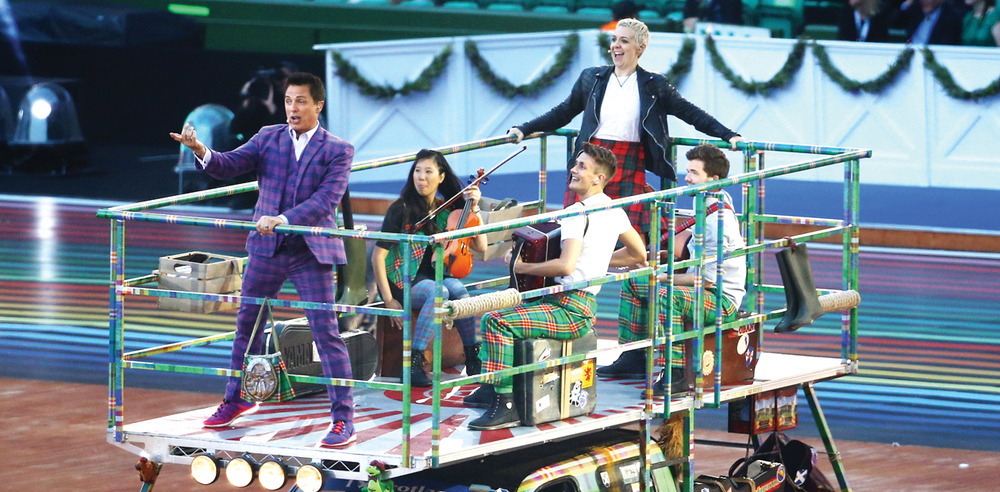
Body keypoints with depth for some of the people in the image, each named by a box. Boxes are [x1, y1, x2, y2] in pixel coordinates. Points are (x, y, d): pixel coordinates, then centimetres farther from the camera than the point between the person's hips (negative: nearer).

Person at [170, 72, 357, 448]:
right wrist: (200, 151, -23)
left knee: (326, 333, -7)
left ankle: (343, 419, -3)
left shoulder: (338, 151, -6)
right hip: (266, 248, 4)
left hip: (311, 252, -4)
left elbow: (326, 200, -17)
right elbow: (229, 166, -2)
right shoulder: (268, 138, 6)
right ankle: (237, 400, 33)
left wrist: (284, 220, -29)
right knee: (247, 325, 14)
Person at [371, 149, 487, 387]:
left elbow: (480, 246, 7)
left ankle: (473, 359, -25)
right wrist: (388, 300, -16)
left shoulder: (447, 211, 8)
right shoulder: (401, 209, -7)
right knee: (438, 292, -35)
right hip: (402, 280, -4)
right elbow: (378, 256, -10)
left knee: (456, 288, -30)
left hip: (434, 275, 4)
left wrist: (474, 208, -2)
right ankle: (413, 364, -36)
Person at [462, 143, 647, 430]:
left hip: (570, 310, -11)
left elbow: (565, 266, -28)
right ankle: (492, 387, 30)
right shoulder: (612, 210, 12)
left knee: (495, 322, -26)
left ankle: (505, 404, -28)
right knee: (500, 307, 27)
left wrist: (522, 267, -15)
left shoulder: (579, 213, -17)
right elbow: (638, 255, 22)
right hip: (582, 307, 11)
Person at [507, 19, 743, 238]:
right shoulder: (591, 78, 13)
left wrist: (729, 136, 6)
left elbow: (691, 113, 11)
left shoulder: (654, 85, 9)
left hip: (630, 166, -2)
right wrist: (524, 130, 12)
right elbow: (562, 113, 19)